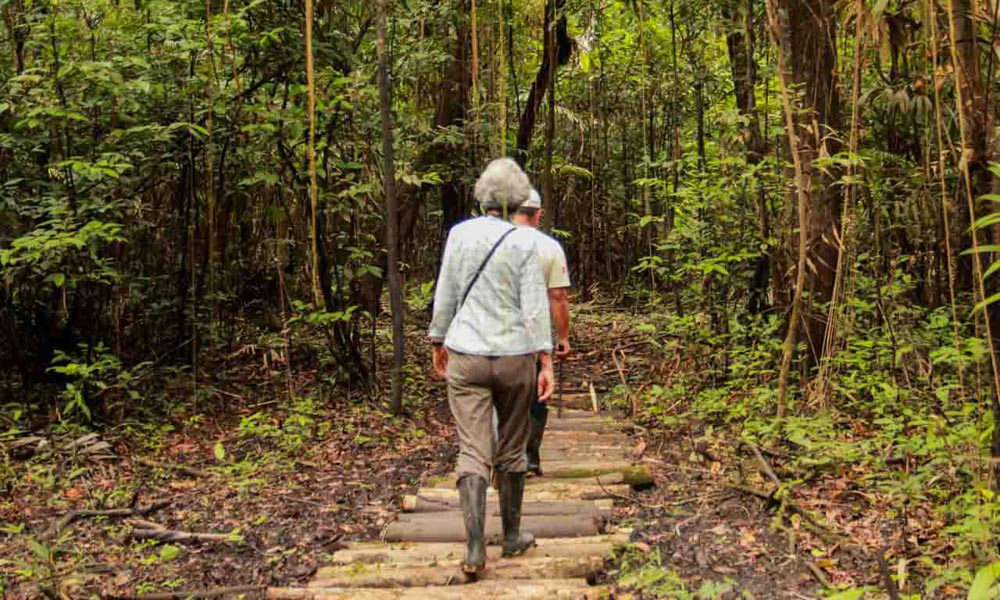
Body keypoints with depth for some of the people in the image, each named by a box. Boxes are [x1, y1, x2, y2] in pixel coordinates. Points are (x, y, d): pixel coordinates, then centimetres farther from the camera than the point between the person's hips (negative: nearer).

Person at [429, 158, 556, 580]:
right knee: (511, 450, 15)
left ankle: (474, 549, -10)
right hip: (514, 356, -1)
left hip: (466, 356, 1)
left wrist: (438, 342, 16)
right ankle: (512, 536, 27)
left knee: (473, 452, 0)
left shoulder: (460, 233, -1)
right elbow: (535, 306, -10)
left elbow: (445, 295, 3)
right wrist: (546, 363, -8)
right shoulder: (524, 241, -7)